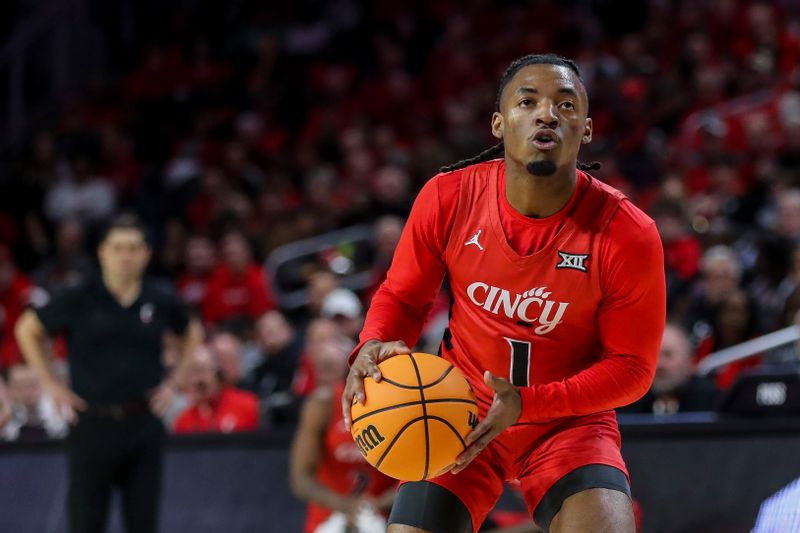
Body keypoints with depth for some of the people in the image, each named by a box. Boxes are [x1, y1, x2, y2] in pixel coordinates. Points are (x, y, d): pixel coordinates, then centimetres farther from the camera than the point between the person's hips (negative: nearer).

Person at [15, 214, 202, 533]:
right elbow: (28, 330, 9)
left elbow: (192, 335, 22)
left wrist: (174, 381, 11)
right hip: (93, 423, -2)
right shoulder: (79, 300, -4)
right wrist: (50, 384, 3)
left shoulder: (161, 302, 3)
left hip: (144, 422, 2)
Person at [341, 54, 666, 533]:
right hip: (459, 415, 2)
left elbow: (631, 366, -12)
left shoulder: (629, 235, -19)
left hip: (570, 421, -2)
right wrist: (373, 349, -20)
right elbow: (402, 295, 4)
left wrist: (524, 404, -25)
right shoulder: (448, 198, -13)